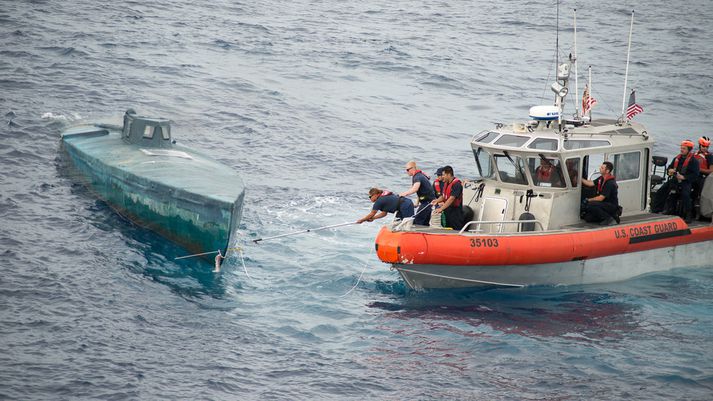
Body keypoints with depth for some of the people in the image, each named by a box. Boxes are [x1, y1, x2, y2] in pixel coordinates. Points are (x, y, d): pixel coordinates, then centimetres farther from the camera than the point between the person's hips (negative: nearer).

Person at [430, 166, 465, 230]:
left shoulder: (456, 184, -17)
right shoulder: (446, 184, 12)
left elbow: (451, 198, -24)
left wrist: (441, 209, -27)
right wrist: (437, 201, -5)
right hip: (447, 211, 9)